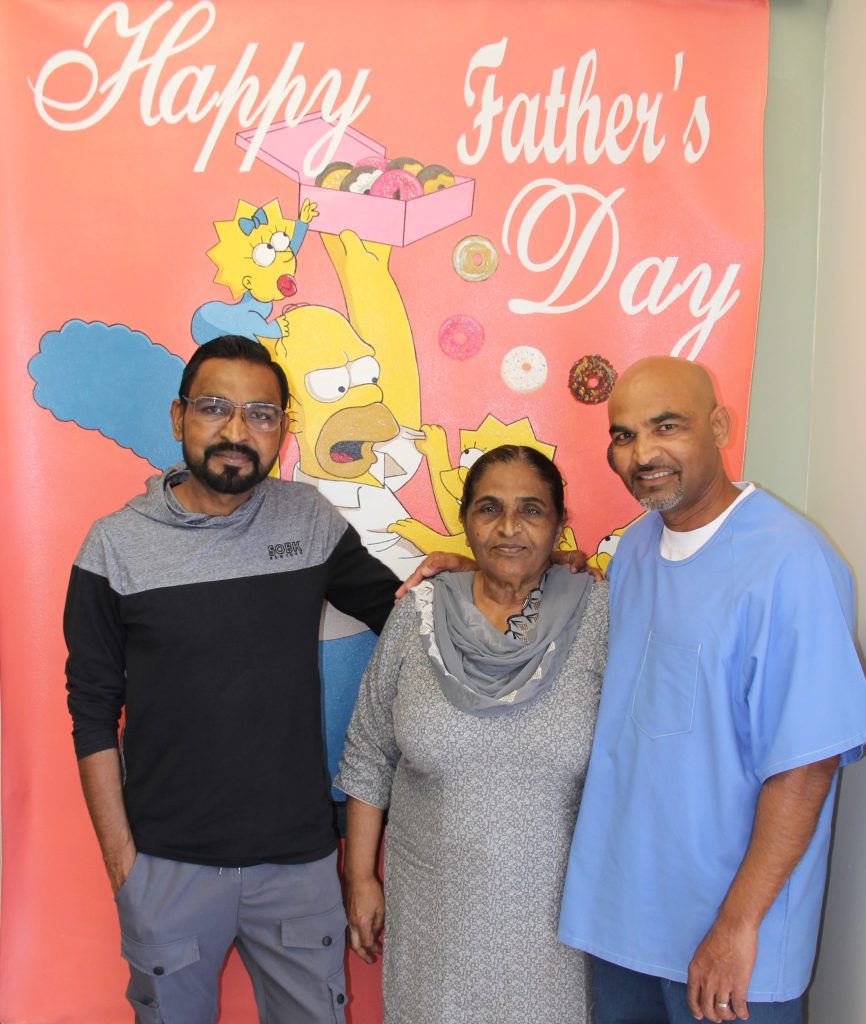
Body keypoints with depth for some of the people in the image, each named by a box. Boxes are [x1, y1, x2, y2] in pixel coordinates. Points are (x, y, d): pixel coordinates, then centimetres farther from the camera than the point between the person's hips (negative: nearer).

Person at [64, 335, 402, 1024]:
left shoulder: (313, 520, -2)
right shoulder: (116, 544, -6)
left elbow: (396, 607, 10)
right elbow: (93, 712, -2)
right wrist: (119, 856, -3)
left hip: (300, 854, 2)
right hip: (167, 863, -1)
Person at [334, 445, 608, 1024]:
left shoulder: (599, 616, -9)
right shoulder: (420, 613, -5)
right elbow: (368, 757, 2)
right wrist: (360, 876, 4)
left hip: (555, 908, -1)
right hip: (433, 908, 1)